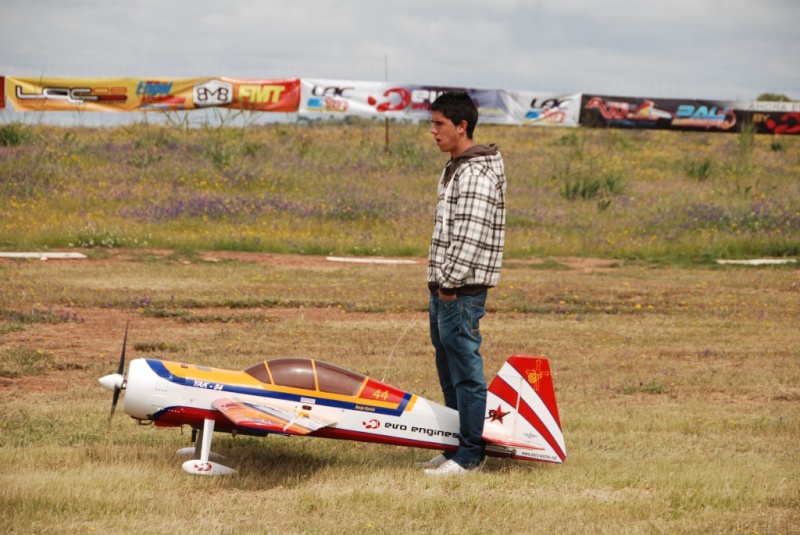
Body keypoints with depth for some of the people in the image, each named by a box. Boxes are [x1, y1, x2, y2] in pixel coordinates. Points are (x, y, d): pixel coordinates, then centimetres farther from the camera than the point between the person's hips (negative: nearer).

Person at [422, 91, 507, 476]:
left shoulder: (478, 175, -15)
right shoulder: (455, 169, 17)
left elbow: (470, 238, -22)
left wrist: (450, 282, -17)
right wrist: (439, 283, 16)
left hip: (461, 291, -10)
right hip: (444, 289, 11)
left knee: (466, 372, -5)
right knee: (449, 373, 15)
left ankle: (470, 455, 0)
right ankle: (458, 448, 23)